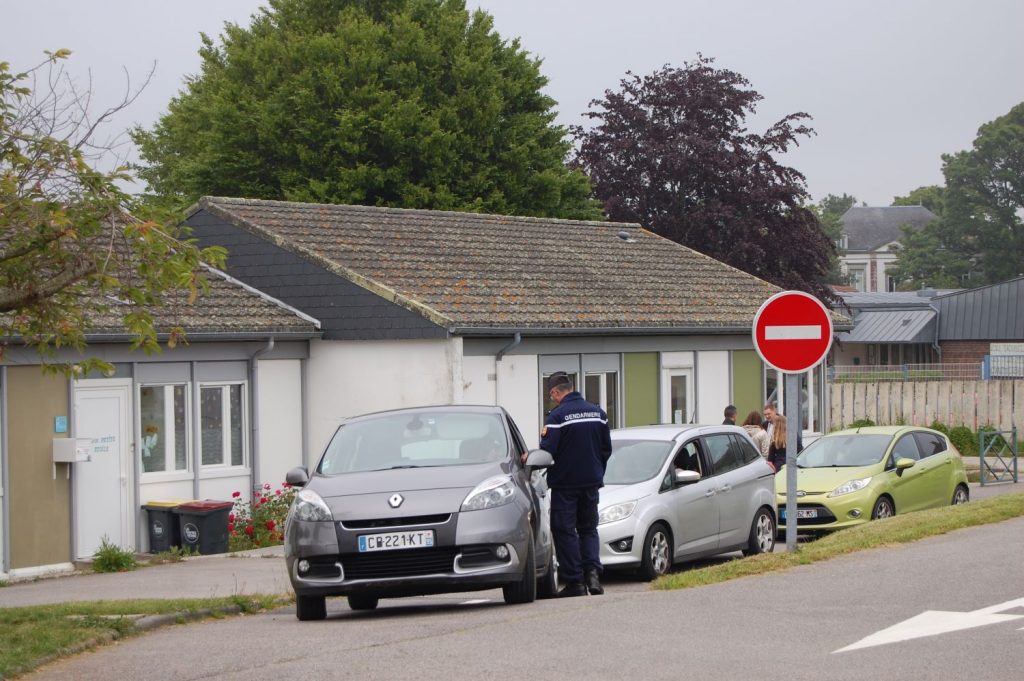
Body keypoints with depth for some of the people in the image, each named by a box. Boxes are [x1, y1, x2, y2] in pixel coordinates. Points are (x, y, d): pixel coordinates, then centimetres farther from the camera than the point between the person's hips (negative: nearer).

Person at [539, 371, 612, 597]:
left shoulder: (557, 416, -14)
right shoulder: (598, 413, 6)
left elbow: (548, 451, -19)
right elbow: (606, 449, 11)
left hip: (565, 483, -5)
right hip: (592, 482, 5)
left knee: (564, 532, 3)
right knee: (588, 529, 16)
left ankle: (575, 581, -1)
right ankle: (592, 571, -5)